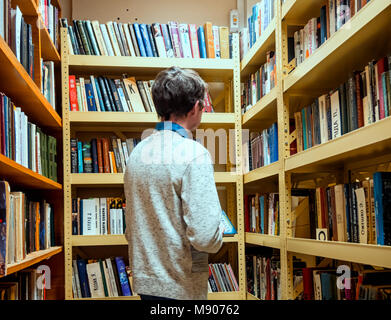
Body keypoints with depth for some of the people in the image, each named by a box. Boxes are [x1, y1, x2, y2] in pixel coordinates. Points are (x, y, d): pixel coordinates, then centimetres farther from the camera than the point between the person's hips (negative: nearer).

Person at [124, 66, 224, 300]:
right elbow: (204, 236, -23)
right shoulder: (194, 154, -18)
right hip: (181, 287, -7)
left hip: (144, 281, 7)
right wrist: (220, 233, -3)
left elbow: (131, 230, 11)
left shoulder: (137, 152, 5)